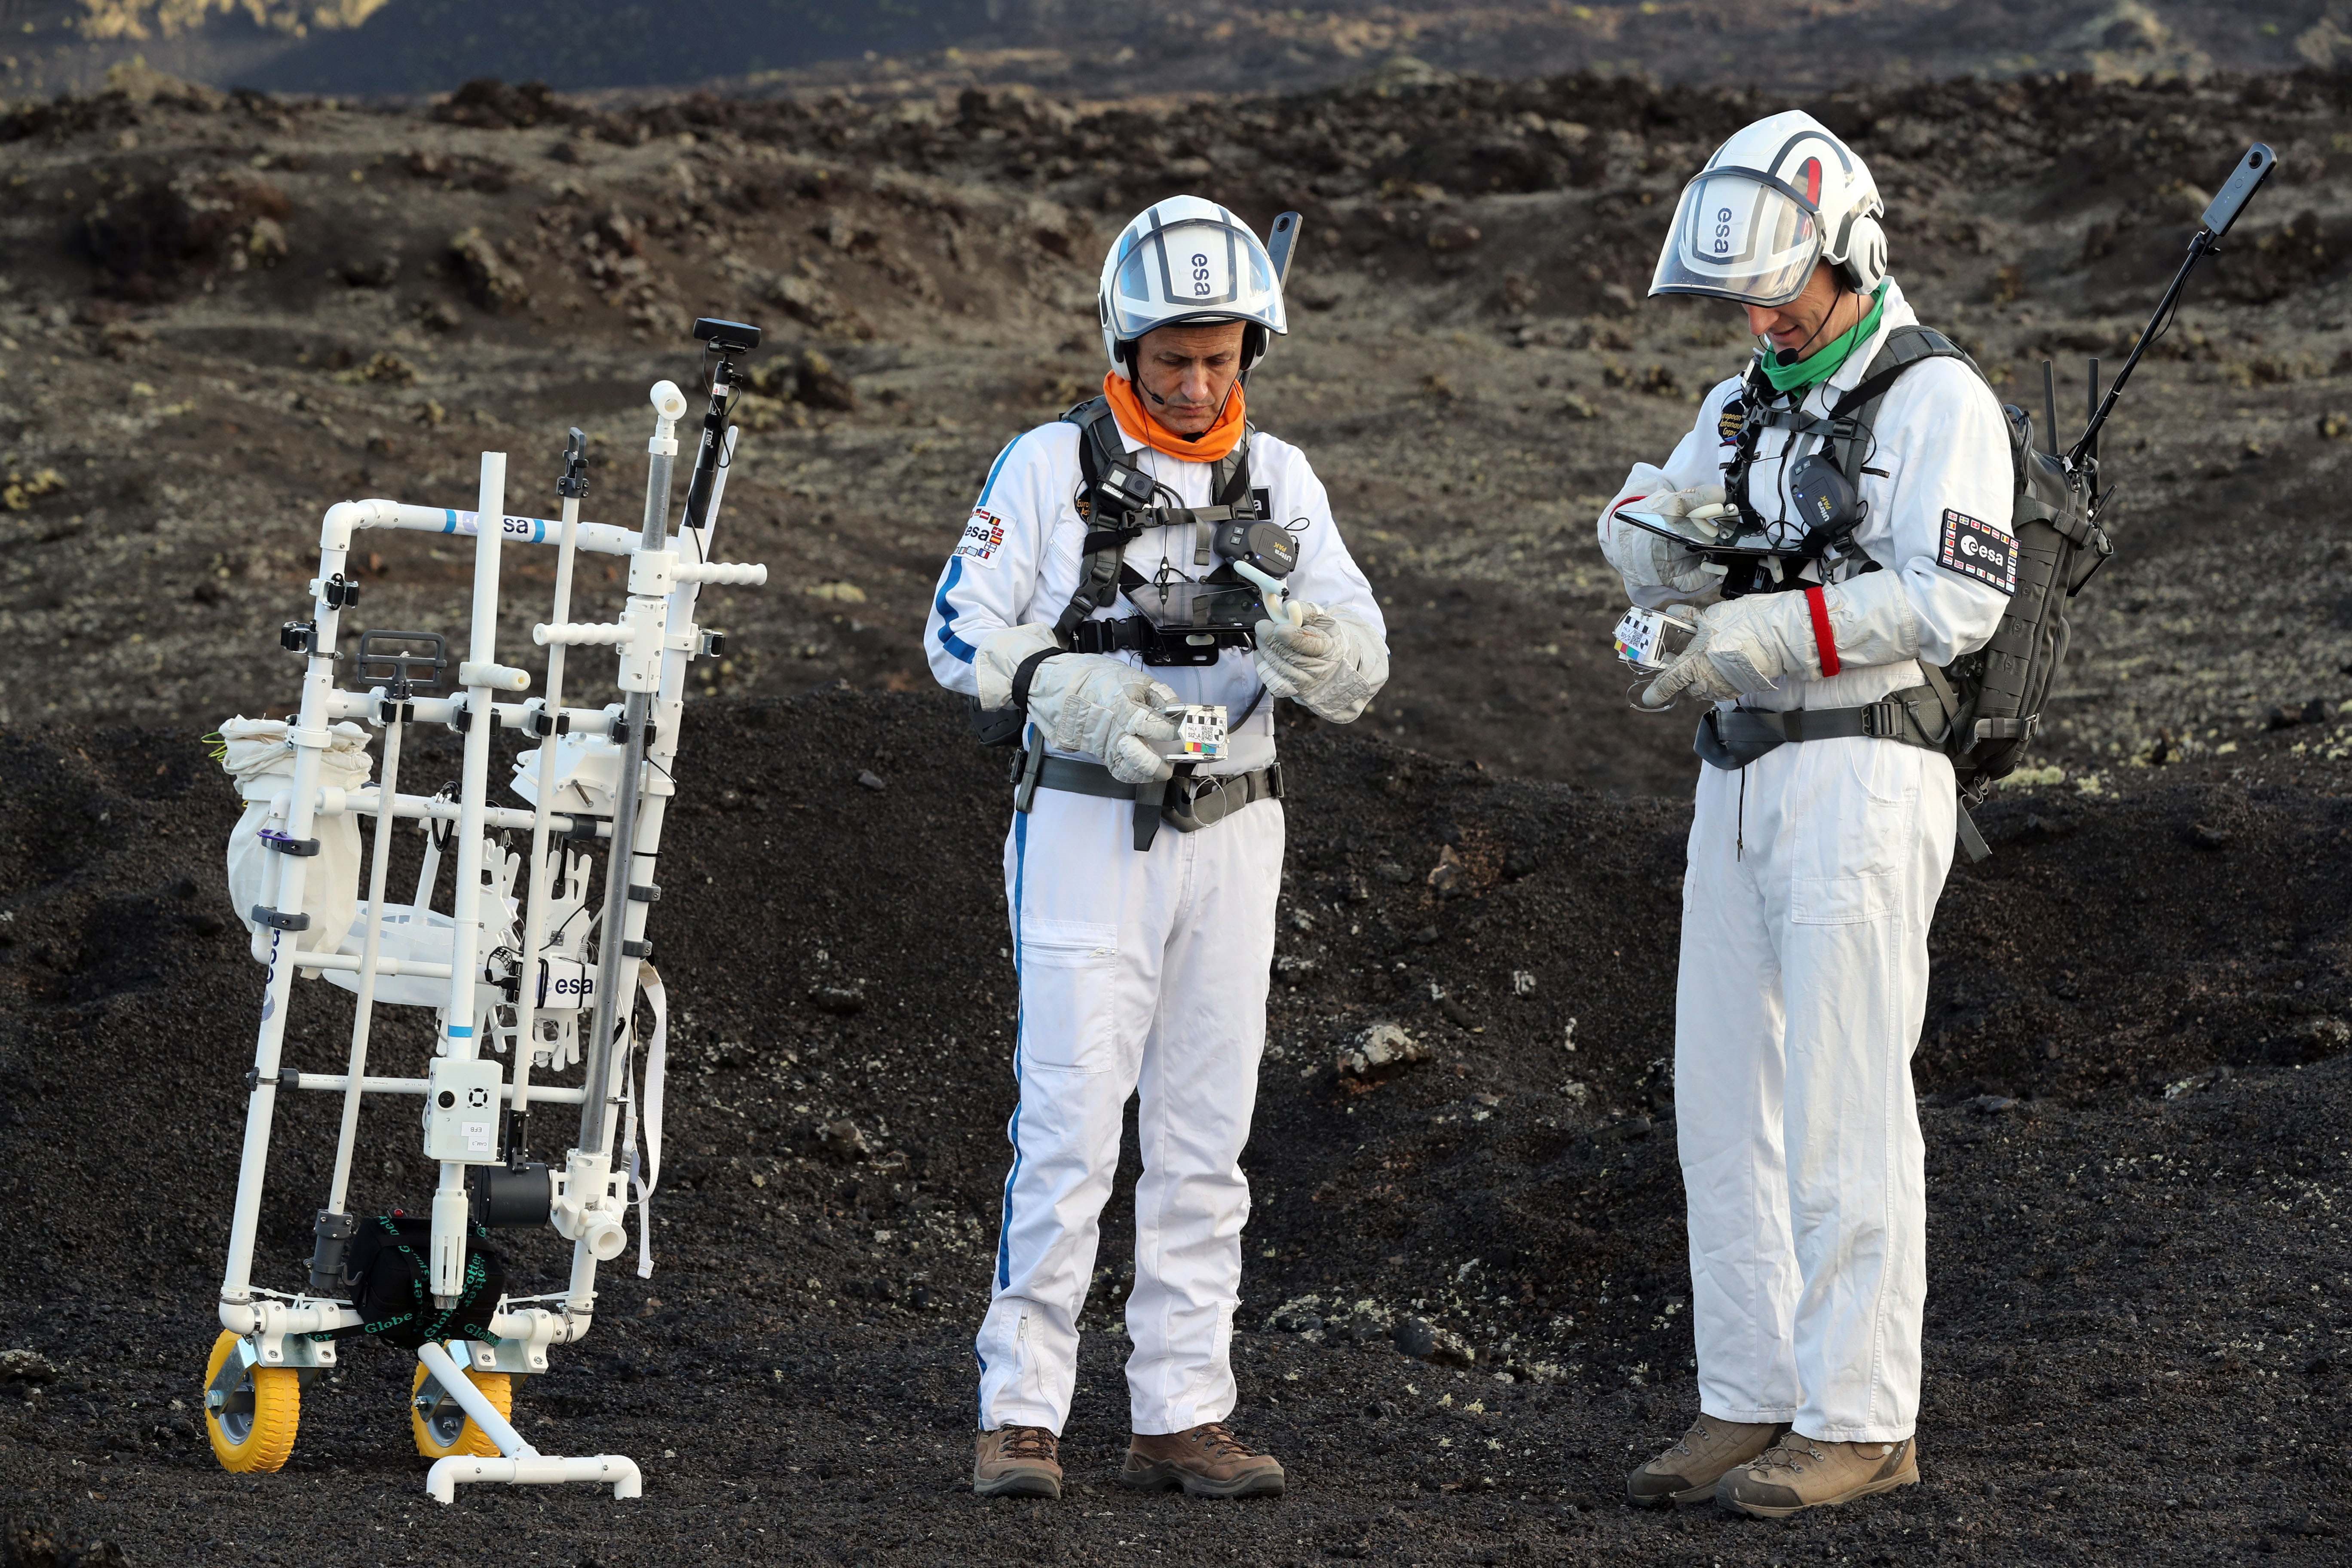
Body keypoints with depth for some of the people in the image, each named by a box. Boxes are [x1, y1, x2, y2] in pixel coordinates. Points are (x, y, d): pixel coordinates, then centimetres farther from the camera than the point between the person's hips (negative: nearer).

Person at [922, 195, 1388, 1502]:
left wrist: (1322, 649, -23)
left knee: (1204, 1141, 6)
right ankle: (1021, 1416, -4)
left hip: (1231, 835, 4)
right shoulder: (1051, 466, 0)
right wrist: (1074, 691, -20)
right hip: (1088, 831, -4)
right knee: (1070, 1133, -9)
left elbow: (1362, 661, 1)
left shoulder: (1281, 480, 9)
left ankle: (1182, 1416, 12)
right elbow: (963, 632, -4)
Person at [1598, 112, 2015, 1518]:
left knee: (1843, 1111, -7)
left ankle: (1861, 1423, -3)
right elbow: (1645, 543, 13)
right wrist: (1668, 528, -11)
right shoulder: (1752, 402, 17)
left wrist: (1773, 630, -20)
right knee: (1726, 1103, 8)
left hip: (1864, 780, -8)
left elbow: (1957, 601, -17)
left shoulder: (1936, 400, -7)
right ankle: (1753, 1402, 15)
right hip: (1743, 781, 8)